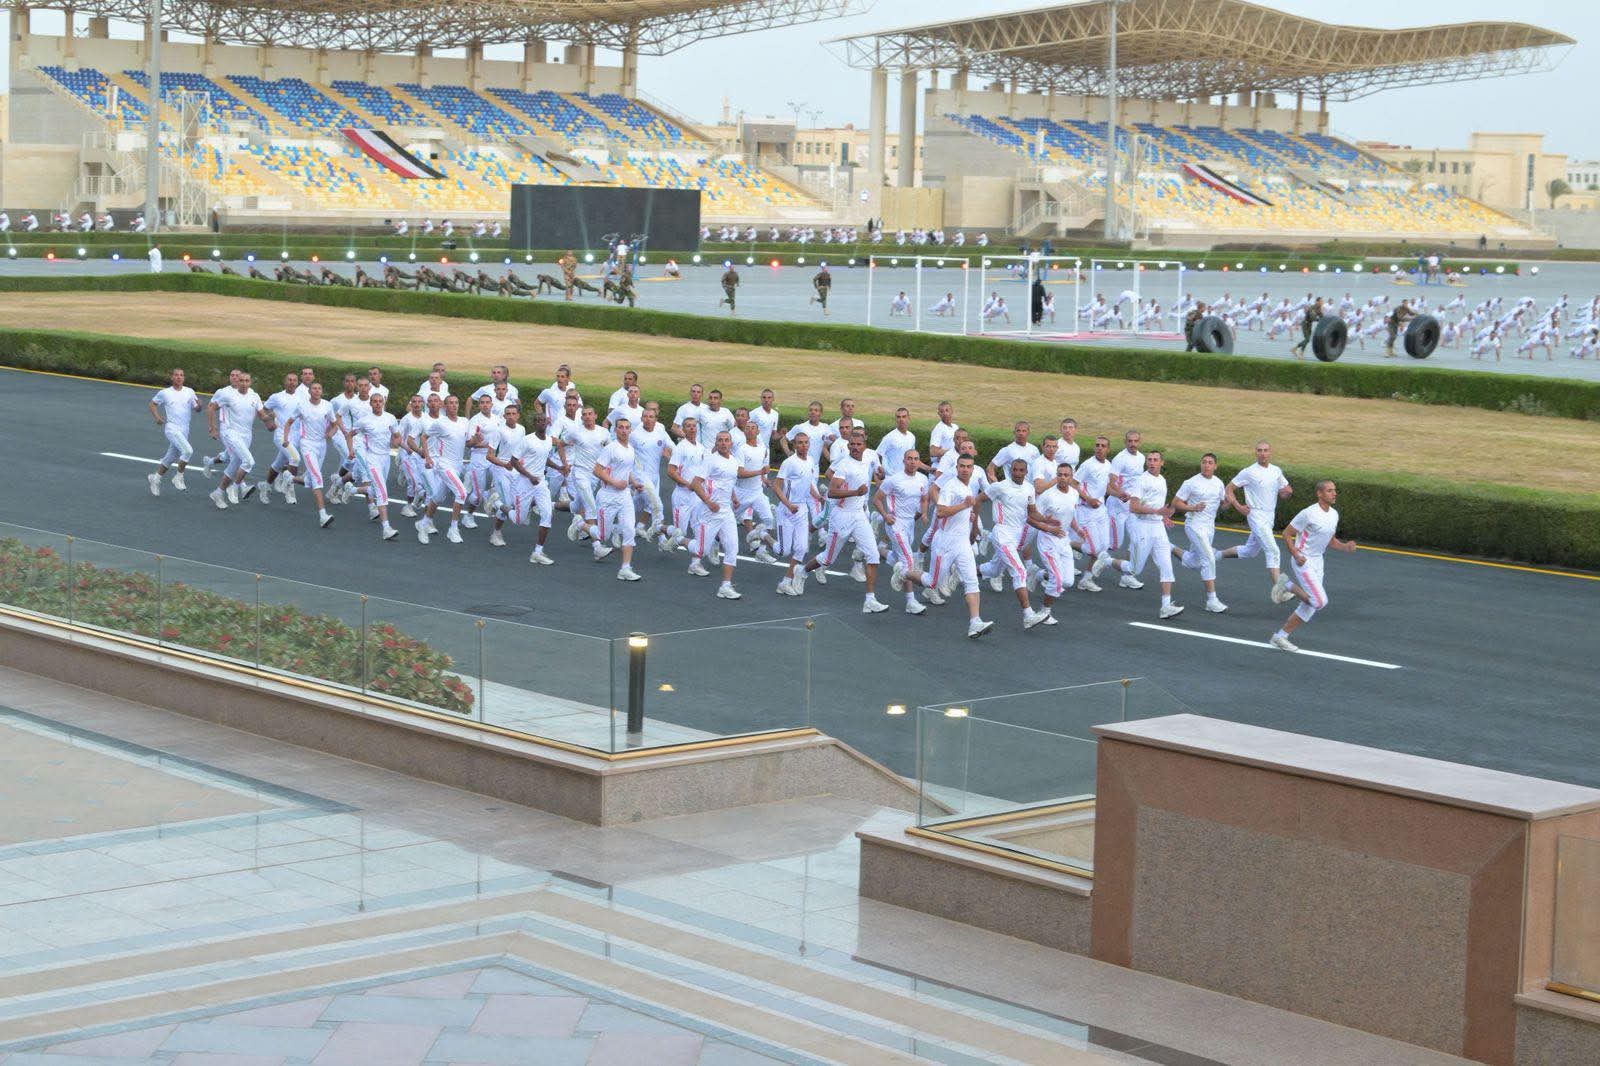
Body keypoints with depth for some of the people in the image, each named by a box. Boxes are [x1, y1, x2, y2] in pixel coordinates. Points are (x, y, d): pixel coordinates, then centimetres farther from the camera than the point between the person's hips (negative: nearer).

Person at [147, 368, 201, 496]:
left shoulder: (189, 392, 5)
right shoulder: (165, 393, 0)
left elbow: (196, 409, 8)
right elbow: (152, 404, 13)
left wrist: (198, 405, -16)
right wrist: (157, 417, -3)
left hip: (184, 431, 4)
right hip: (171, 428, -4)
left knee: (170, 458, 13)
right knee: (187, 450, -26)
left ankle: (155, 479, 33)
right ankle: (178, 477, -11)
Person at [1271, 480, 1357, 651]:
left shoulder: (1334, 515, 7)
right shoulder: (1309, 514, -17)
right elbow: (1286, 533, -11)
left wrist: (1345, 546, -1)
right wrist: (1296, 555, -20)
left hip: (1317, 561, 8)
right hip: (1303, 561, -8)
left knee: (1310, 603, 7)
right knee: (1320, 601, -17)